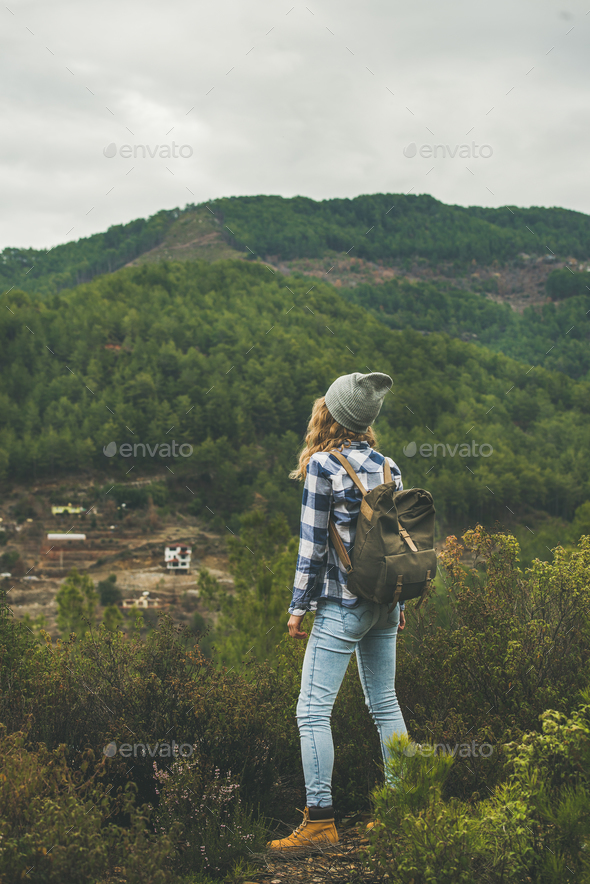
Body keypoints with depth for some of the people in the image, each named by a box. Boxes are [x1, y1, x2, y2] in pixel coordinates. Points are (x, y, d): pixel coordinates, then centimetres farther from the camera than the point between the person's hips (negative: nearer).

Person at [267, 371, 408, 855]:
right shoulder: (389, 466, 8)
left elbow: (313, 543, -10)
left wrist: (299, 606, -4)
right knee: (385, 703, 15)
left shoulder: (323, 466, -10)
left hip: (344, 605, -7)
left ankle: (321, 821, -7)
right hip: (385, 601, 7)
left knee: (313, 710, -4)